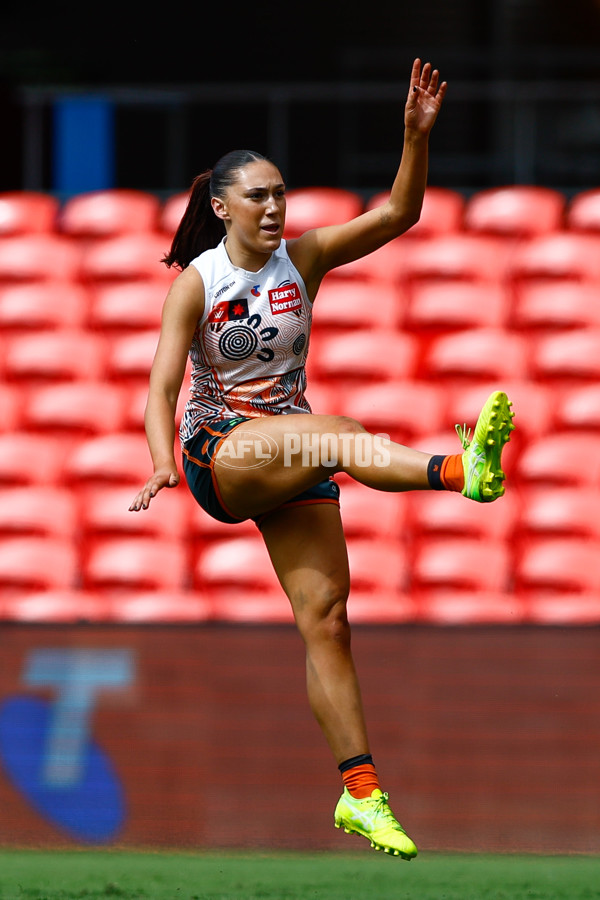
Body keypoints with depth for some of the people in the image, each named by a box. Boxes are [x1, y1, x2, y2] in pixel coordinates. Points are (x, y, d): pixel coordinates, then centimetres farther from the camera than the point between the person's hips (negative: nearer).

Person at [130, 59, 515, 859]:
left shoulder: (303, 258, 3)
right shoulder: (197, 280, -6)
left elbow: (398, 214, -5)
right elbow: (163, 383, -13)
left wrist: (417, 135, -19)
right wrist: (163, 462, -30)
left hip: (290, 452, 4)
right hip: (217, 452, -4)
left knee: (326, 615, -6)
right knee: (333, 434, -35)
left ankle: (361, 792, -8)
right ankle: (460, 470, -62)